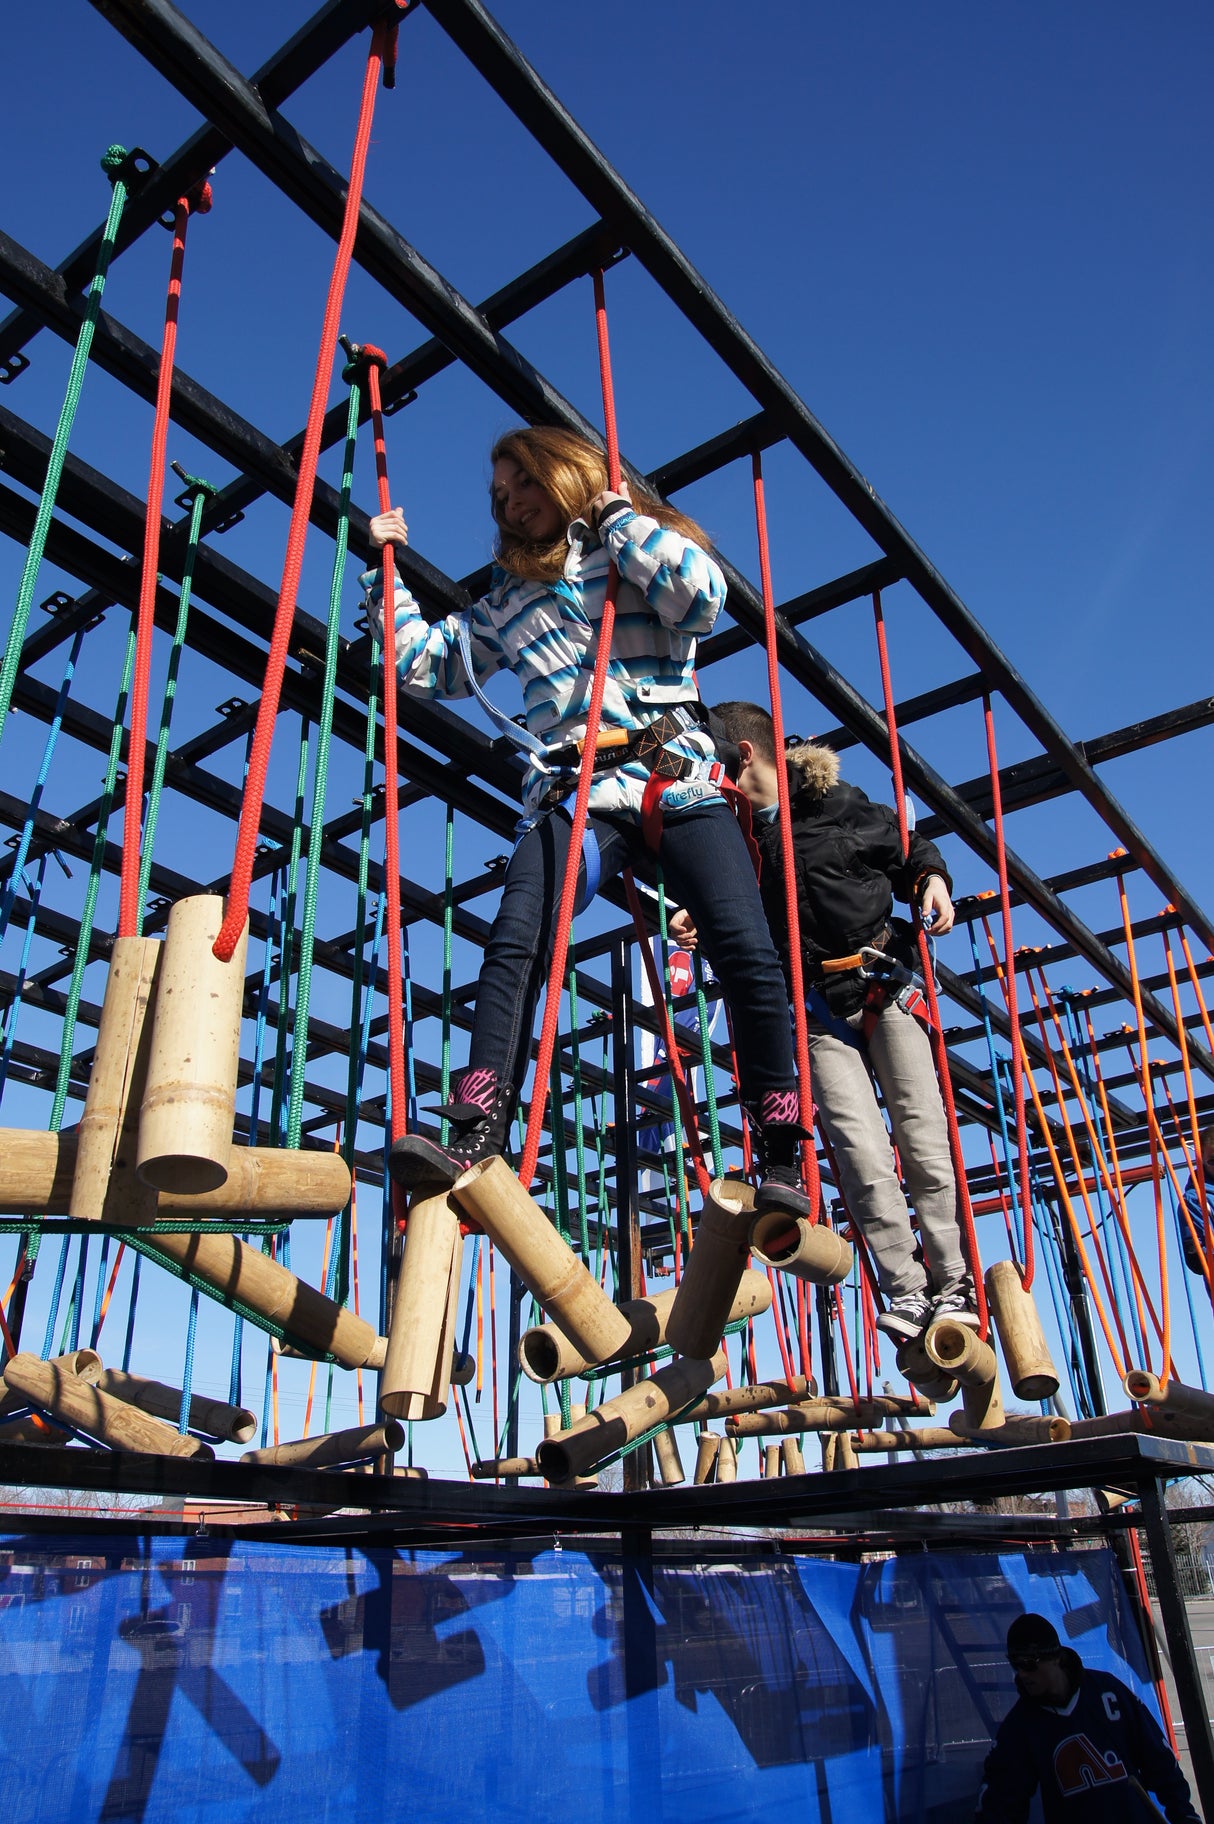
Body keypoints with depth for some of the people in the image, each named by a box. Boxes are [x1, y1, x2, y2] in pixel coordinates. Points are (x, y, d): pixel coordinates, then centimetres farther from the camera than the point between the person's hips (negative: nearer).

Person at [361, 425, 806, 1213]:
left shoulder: (642, 547, 15)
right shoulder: (509, 600, 26)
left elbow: (702, 599, -7)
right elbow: (430, 664, 29)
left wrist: (618, 517, 1)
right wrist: (385, 573, 27)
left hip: (677, 781, -3)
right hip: (574, 793, 3)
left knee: (748, 954, -15)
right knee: (515, 946, -22)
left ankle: (782, 1159, -6)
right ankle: (476, 1136, -26)